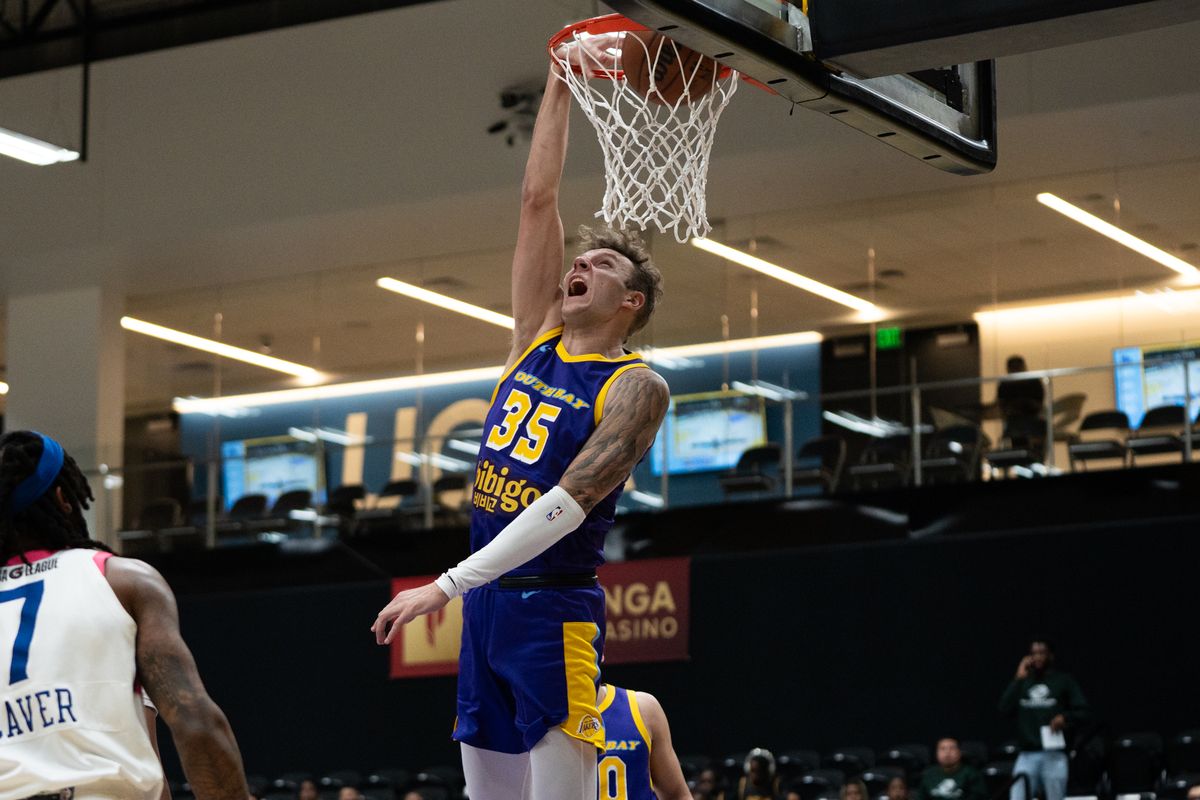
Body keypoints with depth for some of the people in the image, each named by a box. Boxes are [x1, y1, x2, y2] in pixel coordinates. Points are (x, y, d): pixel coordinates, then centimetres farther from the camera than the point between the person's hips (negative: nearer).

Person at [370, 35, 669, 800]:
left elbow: (568, 504, -20)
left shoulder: (635, 386, -9)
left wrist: (448, 585, -26)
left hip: (553, 608, -7)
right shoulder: (540, 339, 11)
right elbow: (538, 201, 11)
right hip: (488, 602, 7)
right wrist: (559, 88, 7)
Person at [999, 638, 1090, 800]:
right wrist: (1018, 679, -2)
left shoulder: (1064, 681, 7)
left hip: (1054, 755, -2)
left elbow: (1082, 712, 4)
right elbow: (1005, 709, 2)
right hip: (1027, 755, 2)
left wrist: (1065, 717, -16)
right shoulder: (1023, 682, 14)